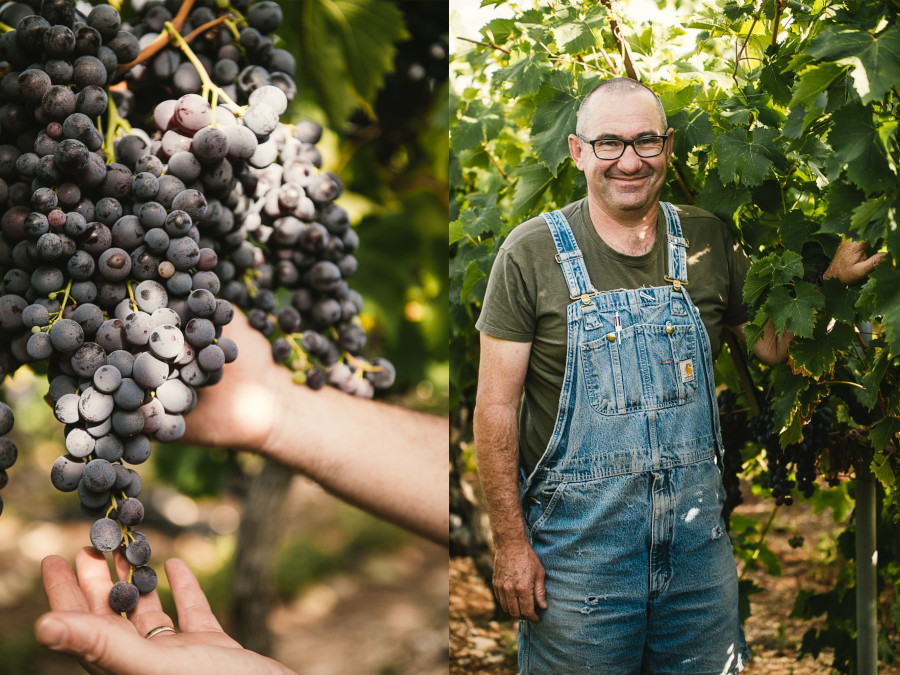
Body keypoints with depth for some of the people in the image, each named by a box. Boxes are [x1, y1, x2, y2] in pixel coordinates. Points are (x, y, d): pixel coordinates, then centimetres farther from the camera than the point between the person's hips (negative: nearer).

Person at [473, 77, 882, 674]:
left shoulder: (709, 242, 4)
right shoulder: (532, 252, -7)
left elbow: (772, 344, 15)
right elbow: (496, 407, -7)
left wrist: (832, 278, 1)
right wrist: (511, 542, -10)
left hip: (697, 533, 4)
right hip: (579, 538, -3)